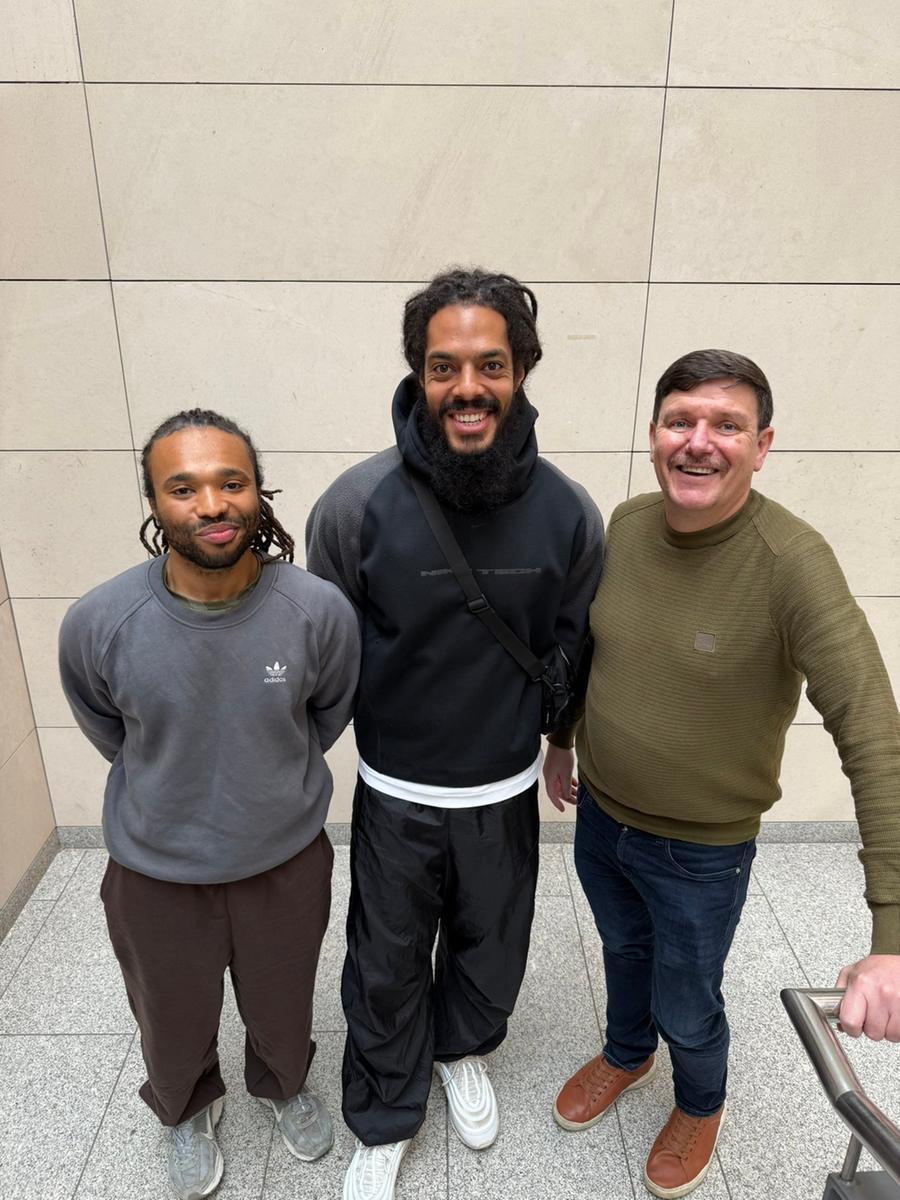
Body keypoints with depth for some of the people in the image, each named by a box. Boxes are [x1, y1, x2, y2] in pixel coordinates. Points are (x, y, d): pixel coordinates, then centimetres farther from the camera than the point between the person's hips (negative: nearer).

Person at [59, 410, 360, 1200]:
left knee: (283, 1010, 27)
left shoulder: (321, 612, -24)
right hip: (156, 873, 0)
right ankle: (187, 1112, 62)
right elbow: (107, 730, -2)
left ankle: (285, 1085, 62)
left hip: (288, 861, 0)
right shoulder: (97, 623, -25)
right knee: (173, 1024, 27)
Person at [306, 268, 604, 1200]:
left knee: (490, 945, 26)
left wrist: (548, 731, 9)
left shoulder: (568, 514, -16)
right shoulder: (356, 504, -22)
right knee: (385, 966, 19)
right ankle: (384, 1119, 48)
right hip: (392, 792, -1)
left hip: (505, 791, 2)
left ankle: (462, 1049, 60)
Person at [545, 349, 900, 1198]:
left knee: (686, 1009, 20)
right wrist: (560, 738, 16)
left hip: (702, 850, -4)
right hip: (599, 816, 4)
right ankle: (625, 1055, 62)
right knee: (623, 950, 30)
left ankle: (701, 1104, 55)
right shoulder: (625, 525, -11)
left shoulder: (791, 562, -28)